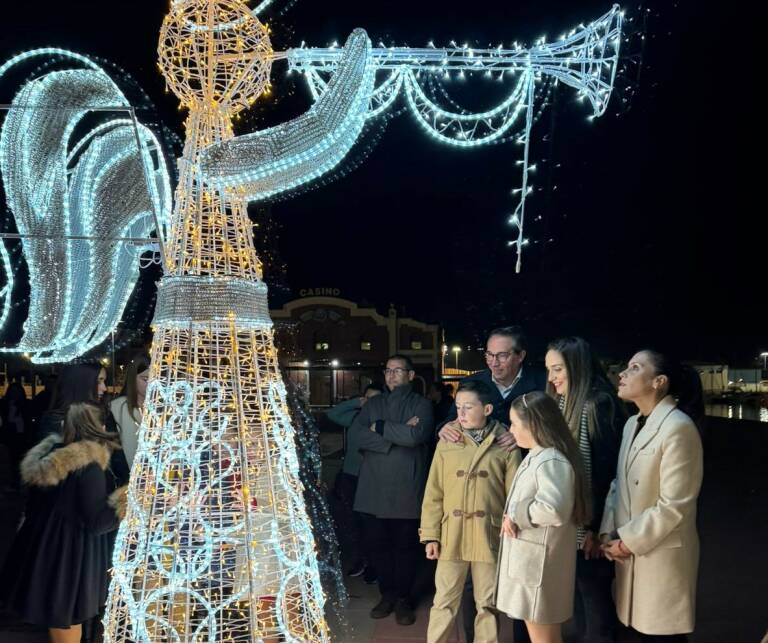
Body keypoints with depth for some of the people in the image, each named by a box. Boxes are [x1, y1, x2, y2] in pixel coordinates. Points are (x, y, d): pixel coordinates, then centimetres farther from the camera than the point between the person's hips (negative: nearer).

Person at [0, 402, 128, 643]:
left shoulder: (48, 456, 2)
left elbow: (34, 506, 15)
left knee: (58, 622, 23)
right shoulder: (89, 468, -23)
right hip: (69, 558, -8)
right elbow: (95, 523, -20)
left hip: (45, 549, 8)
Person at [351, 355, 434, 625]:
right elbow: (356, 435, -5)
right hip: (373, 488, 3)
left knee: (405, 546, 7)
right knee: (377, 544, 10)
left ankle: (403, 598, 23)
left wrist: (380, 427, -9)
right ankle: (387, 594, 27)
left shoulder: (421, 404, 0)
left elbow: (415, 435, -19)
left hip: (406, 489, -3)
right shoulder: (373, 403, 10)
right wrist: (397, 434, -14)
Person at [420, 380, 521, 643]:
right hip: (451, 536, 1)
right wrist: (430, 534, 1)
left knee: (487, 604, 13)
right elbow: (433, 494, 3)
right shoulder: (447, 443, 0)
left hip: (490, 537, -1)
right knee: (444, 602, 10)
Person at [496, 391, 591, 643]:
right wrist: (513, 516, 1)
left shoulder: (551, 461, -22)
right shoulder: (535, 457, 10)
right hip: (528, 560, 10)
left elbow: (553, 509, -36)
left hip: (539, 563, -10)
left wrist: (515, 515, -21)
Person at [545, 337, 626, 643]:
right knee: (577, 598, 20)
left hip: (588, 527, -7)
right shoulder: (559, 403, 5)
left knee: (596, 601, 10)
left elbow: (606, 471, -19)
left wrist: (596, 528, -17)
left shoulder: (598, 405, -18)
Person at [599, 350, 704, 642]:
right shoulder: (632, 424, 8)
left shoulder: (678, 427, -18)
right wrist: (609, 532, 0)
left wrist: (628, 541, -13)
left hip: (662, 554, -7)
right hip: (630, 550, 7)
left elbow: (674, 505, -20)